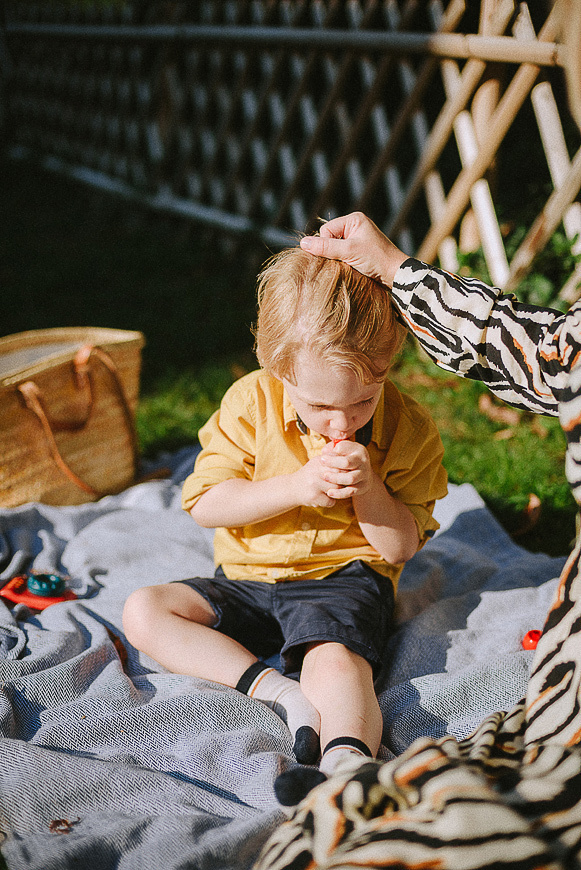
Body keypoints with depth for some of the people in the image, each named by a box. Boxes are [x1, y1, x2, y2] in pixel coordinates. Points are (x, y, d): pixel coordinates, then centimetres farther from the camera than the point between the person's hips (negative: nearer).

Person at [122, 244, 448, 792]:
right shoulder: (252, 401, -8)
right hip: (247, 578, 4)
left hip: (344, 580, -4)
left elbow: (401, 546, -4)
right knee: (143, 612, -13)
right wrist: (295, 487, -22)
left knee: (338, 663, -34)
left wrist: (366, 486, -23)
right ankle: (275, 689, -25)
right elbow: (205, 505, -9)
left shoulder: (408, 429, -9)